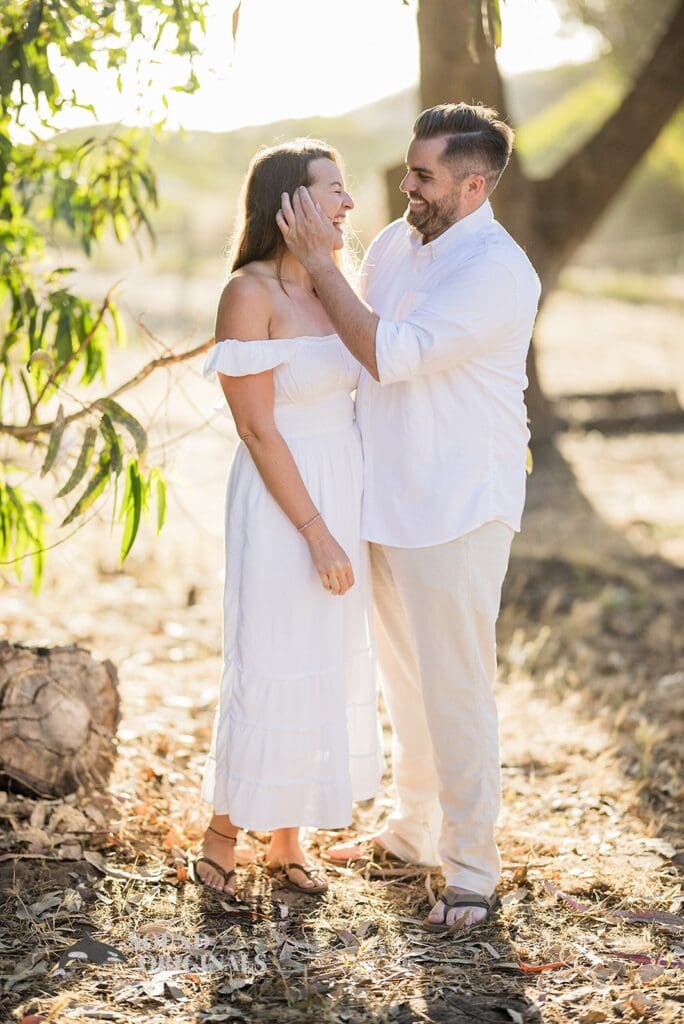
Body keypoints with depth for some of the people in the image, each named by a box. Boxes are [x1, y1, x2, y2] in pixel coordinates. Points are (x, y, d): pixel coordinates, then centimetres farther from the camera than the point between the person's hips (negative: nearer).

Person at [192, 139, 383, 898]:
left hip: (344, 492, 8)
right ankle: (221, 840, 19)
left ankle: (287, 840, 26)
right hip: (282, 503, -8)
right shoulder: (249, 293, -14)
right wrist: (318, 534, -18)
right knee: (272, 671, 0)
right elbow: (258, 428, -17)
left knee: (332, 665, 12)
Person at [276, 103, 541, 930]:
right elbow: (356, 349, 19)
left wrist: (317, 263, -19)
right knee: (403, 676, 19)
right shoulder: (397, 243, 6)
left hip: (458, 511, -8)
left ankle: (471, 870, 11)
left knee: (455, 690, -2)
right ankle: (413, 830, 36)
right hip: (386, 498, 8)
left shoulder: (496, 270, -19)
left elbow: (390, 354, -24)